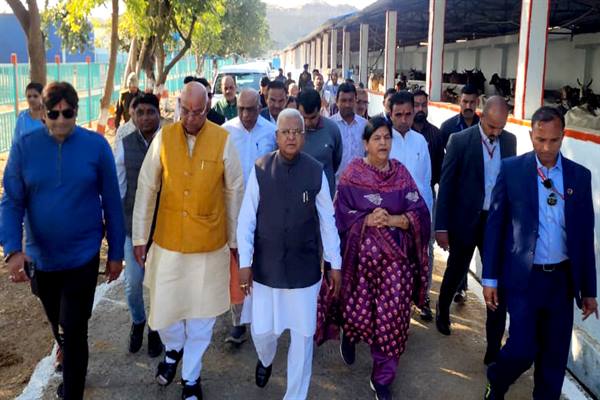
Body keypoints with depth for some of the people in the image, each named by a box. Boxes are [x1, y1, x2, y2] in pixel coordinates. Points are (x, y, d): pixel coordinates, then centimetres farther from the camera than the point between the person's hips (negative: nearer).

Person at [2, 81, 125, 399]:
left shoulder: (96, 146, -10)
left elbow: (112, 203, -4)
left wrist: (116, 253, -1)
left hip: (82, 256, -3)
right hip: (40, 257, 3)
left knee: (74, 333, -2)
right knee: (59, 328, 23)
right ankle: (71, 370, 51)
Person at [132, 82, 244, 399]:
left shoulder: (223, 140, -9)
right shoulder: (163, 138, -6)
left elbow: (234, 192, 0)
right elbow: (146, 188, 1)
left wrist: (235, 238, 6)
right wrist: (140, 237, 2)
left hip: (209, 244, -1)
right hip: (167, 241, 1)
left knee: (201, 314, 10)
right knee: (164, 308, 9)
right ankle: (173, 349, 44)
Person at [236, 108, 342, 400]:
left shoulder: (316, 172, -8)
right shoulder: (260, 169, -9)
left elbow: (327, 220, -1)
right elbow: (246, 219, -4)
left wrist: (335, 264, 3)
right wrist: (245, 263, -4)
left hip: (304, 268, 0)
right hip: (266, 266, 0)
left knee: (303, 335, 8)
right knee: (261, 330, 8)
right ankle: (265, 360, 46)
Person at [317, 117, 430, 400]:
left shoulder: (401, 173, 5)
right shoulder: (352, 174, -1)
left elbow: (420, 213, 0)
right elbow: (341, 215, -6)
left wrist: (392, 220, -16)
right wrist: (367, 220, -20)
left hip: (396, 256, 2)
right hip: (361, 253, -2)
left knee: (391, 316, 0)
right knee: (358, 310, 0)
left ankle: (383, 377, 19)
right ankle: (349, 335, 39)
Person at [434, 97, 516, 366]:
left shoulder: (509, 141, 3)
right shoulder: (460, 141, -9)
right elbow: (446, 185, -8)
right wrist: (441, 226, -9)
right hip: (466, 221, -2)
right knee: (456, 272, 17)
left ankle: (494, 349, 7)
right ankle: (443, 310, 48)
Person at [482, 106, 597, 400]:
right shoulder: (511, 169, -3)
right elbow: (495, 225, -1)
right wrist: (490, 278, -3)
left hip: (562, 279, 3)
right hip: (524, 277, -3)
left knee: (555, 357, 9)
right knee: (522, 349, -3)